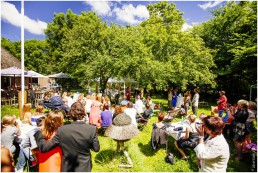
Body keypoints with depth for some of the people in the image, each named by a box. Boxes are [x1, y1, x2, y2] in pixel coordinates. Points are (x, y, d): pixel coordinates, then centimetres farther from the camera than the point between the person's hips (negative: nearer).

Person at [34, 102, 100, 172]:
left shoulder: (62, 130, -20)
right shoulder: (92, 129, -22)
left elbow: (44, 147, -12)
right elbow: (96, 148, -10)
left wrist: (38, 132, 1)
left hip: (67, 169, 1)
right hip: (84, 168, 0)